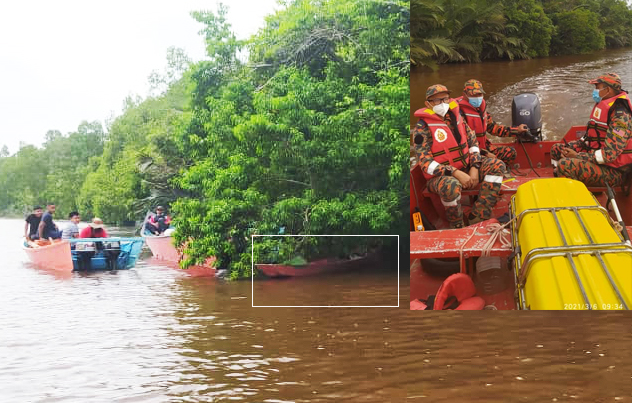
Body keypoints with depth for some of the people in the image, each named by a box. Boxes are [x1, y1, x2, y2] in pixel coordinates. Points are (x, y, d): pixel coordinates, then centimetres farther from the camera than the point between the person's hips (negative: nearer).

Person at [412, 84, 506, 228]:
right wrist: (456, 173, -27)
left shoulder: (455, 116, 6)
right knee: (451, 185, -41)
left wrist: (474, 168, -7)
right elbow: (426, 164, -19)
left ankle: (477, 218, -18)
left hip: (465, 168, 7)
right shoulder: (422, 127, -13)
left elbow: (472, 141, 10)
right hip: (440, 175, -7)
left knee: (497, 165, -11)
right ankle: (457, 227, -12)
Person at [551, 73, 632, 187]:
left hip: (613, 171, -10)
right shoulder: (603, 107, 8)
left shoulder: (620, 115, -22)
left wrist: (577, 156, -21)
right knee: (556, 149, 13)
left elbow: (609, 154, -27)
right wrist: (571, 147, 0)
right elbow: (591, 135, 17)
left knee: (565, 165, -30)